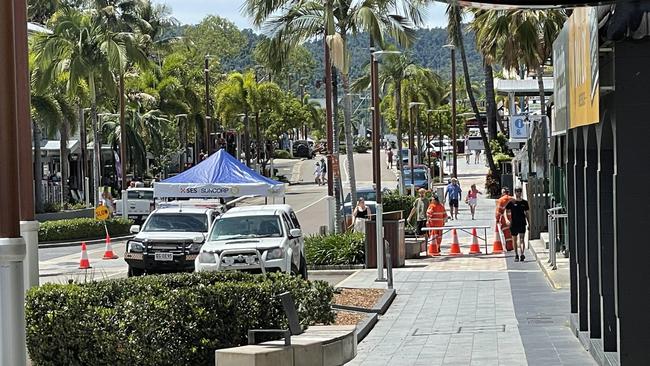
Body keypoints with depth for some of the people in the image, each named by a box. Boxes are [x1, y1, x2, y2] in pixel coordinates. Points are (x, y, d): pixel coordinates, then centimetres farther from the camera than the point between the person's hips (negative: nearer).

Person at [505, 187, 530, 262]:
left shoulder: (524, 202, 7)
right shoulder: (511, 202, 0)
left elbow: (527, 214, 13)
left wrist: (529, 224, 11)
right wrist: (507, 220, -15)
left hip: (522, 224, 0)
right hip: (513, 224, 0)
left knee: (521, 239, -12)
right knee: (515, 240, 8)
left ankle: (522, 254, -22)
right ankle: (516, 255, 19)